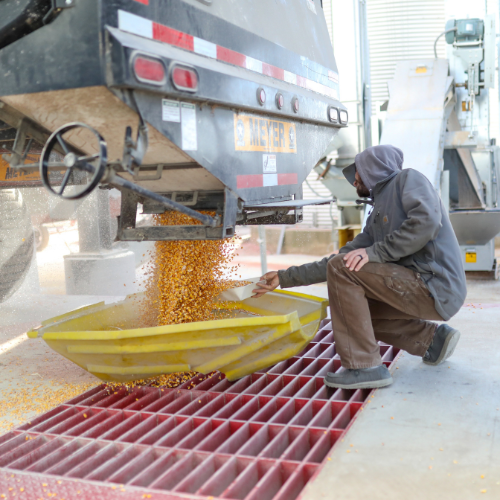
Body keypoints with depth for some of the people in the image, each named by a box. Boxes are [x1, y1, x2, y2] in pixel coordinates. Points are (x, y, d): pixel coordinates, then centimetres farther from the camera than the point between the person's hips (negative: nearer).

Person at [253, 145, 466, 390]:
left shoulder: (408, 179, 1)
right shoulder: (376, 217, 22)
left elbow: (426, 221, -20)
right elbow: (337, 262, 18)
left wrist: (376, 252, -19)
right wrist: (285, 278, 16)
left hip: (435, 286, -9)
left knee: (342, 268, -17)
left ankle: (365, 367, -14)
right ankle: (431, 338, 16)